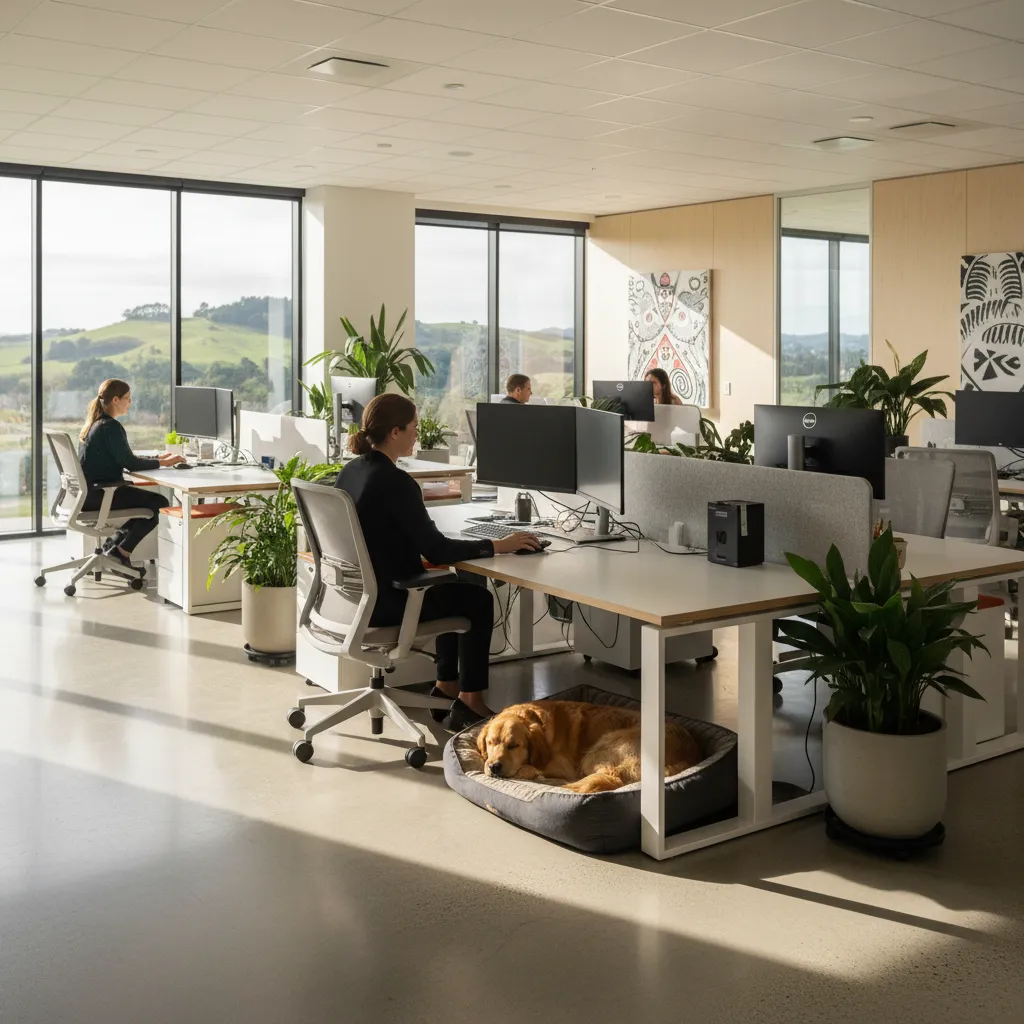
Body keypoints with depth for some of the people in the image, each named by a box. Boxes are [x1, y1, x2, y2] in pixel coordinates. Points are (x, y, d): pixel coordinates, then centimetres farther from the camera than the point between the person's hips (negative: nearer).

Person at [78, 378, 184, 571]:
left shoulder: (95, 423, 13)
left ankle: (114, 544, 17)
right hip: (97, 493, -10)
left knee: (146, 498, 23)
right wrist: (162, 463, -7)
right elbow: (130, 463, -19)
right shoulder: (111, 426, -18)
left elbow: (121, 458, 16)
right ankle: (121, 551, 0)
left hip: (89, 490, 10)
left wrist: (158, 458, 12)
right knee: (159, 503, -7)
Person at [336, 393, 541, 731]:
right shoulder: (395, 482, -24)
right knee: (478, 599, 12)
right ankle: (469, 703, 17)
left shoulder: (350, 472, 3)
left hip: (357, 593, 9)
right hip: (385, 603, -9)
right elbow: (437, 550, -23)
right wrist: (497, 546, -15)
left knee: (454, 588, 28)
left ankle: (446, 688, 33)